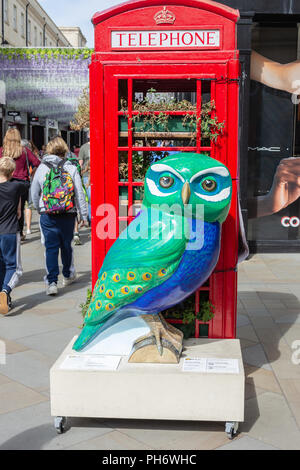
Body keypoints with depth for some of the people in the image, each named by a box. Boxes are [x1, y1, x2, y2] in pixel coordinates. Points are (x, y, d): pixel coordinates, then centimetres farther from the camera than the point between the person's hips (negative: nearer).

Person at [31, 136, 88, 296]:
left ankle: (52, 282, -3)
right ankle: (68, 276, 34)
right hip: (68, 215, 0)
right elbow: (79, 193, -4)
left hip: (48, 216, 0)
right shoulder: (71, 168, -6)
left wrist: (39, 209, 22)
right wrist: (83, 215, 3)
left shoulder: (42, 168, -2)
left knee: (51, 248, 3)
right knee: (66, 245, 17)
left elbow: (34, 192, 6)